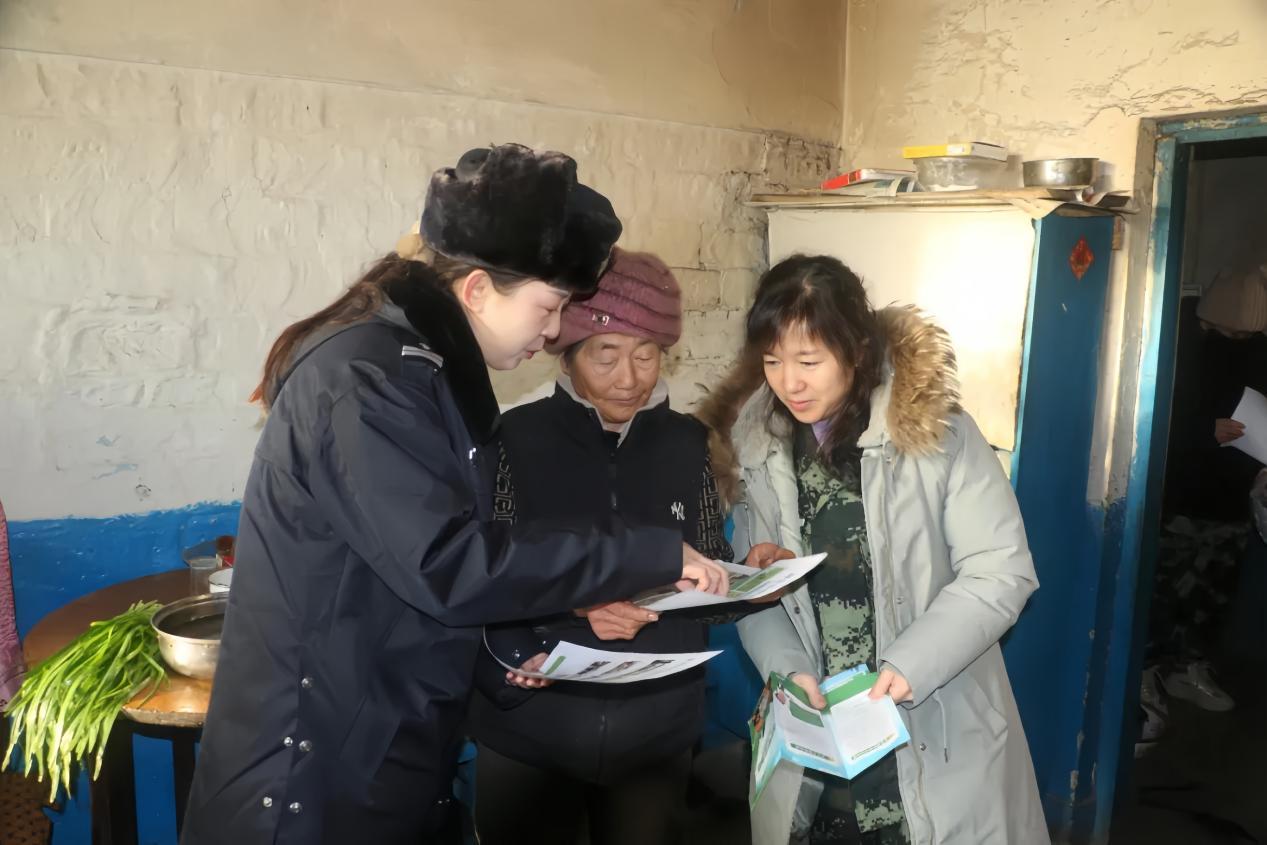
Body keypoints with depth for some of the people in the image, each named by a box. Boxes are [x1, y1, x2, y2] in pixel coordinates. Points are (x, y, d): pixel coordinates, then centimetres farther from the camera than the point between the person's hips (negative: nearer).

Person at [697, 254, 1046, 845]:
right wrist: (788, 669, -14)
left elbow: (1002, 572, -11)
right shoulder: (754, 443, -1)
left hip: (934, 733, -2)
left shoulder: (933, 428, -12)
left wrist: (909, 667, -22)